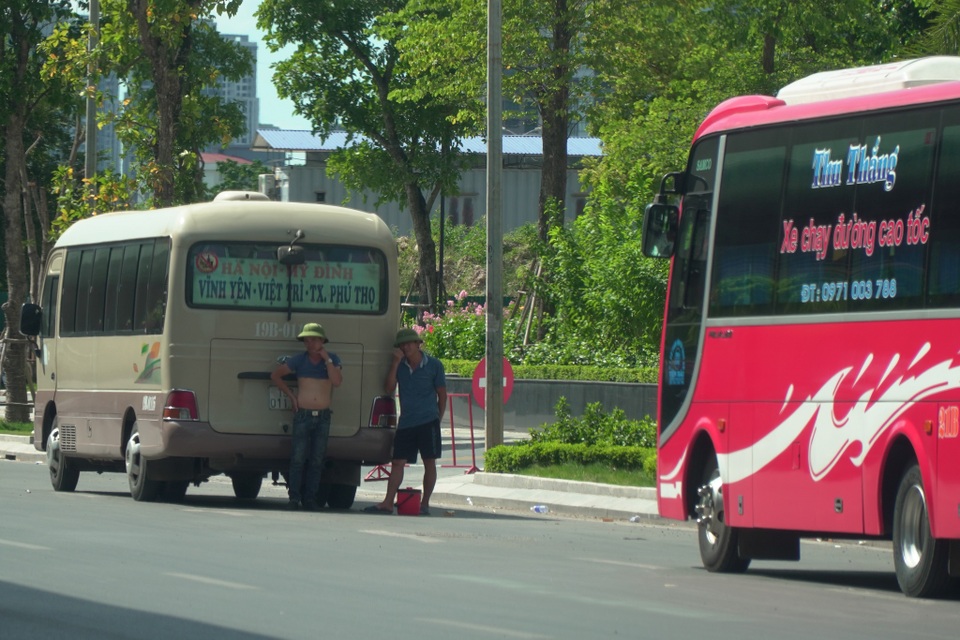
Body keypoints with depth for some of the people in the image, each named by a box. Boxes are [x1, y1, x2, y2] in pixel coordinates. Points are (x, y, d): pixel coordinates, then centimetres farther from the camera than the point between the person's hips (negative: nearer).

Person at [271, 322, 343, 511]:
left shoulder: (333, 360, 4)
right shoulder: (299, 360, 3)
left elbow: (337, 381, -13)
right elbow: (275, 375, 12)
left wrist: (327, 359, -13)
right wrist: (291, 395, 5)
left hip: (323, 417, 1)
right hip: (303, 415, -1)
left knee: (316, 460, 3)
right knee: (298, 458, -7)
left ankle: (310, 499, 8)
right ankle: (294, 498, -5)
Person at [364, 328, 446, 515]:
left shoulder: (433, 365, 0)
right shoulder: (399, 365, 7)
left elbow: (442, 394, 6)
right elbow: (388, 388, -4)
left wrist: (438, 418, 4)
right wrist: (396, 362, -9)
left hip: (428, 422, -3)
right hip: (405, 422, 3)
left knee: (429, 462, 0)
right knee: (397, 462, -2)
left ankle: (425, 504, 7)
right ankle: (388, 503, -4)